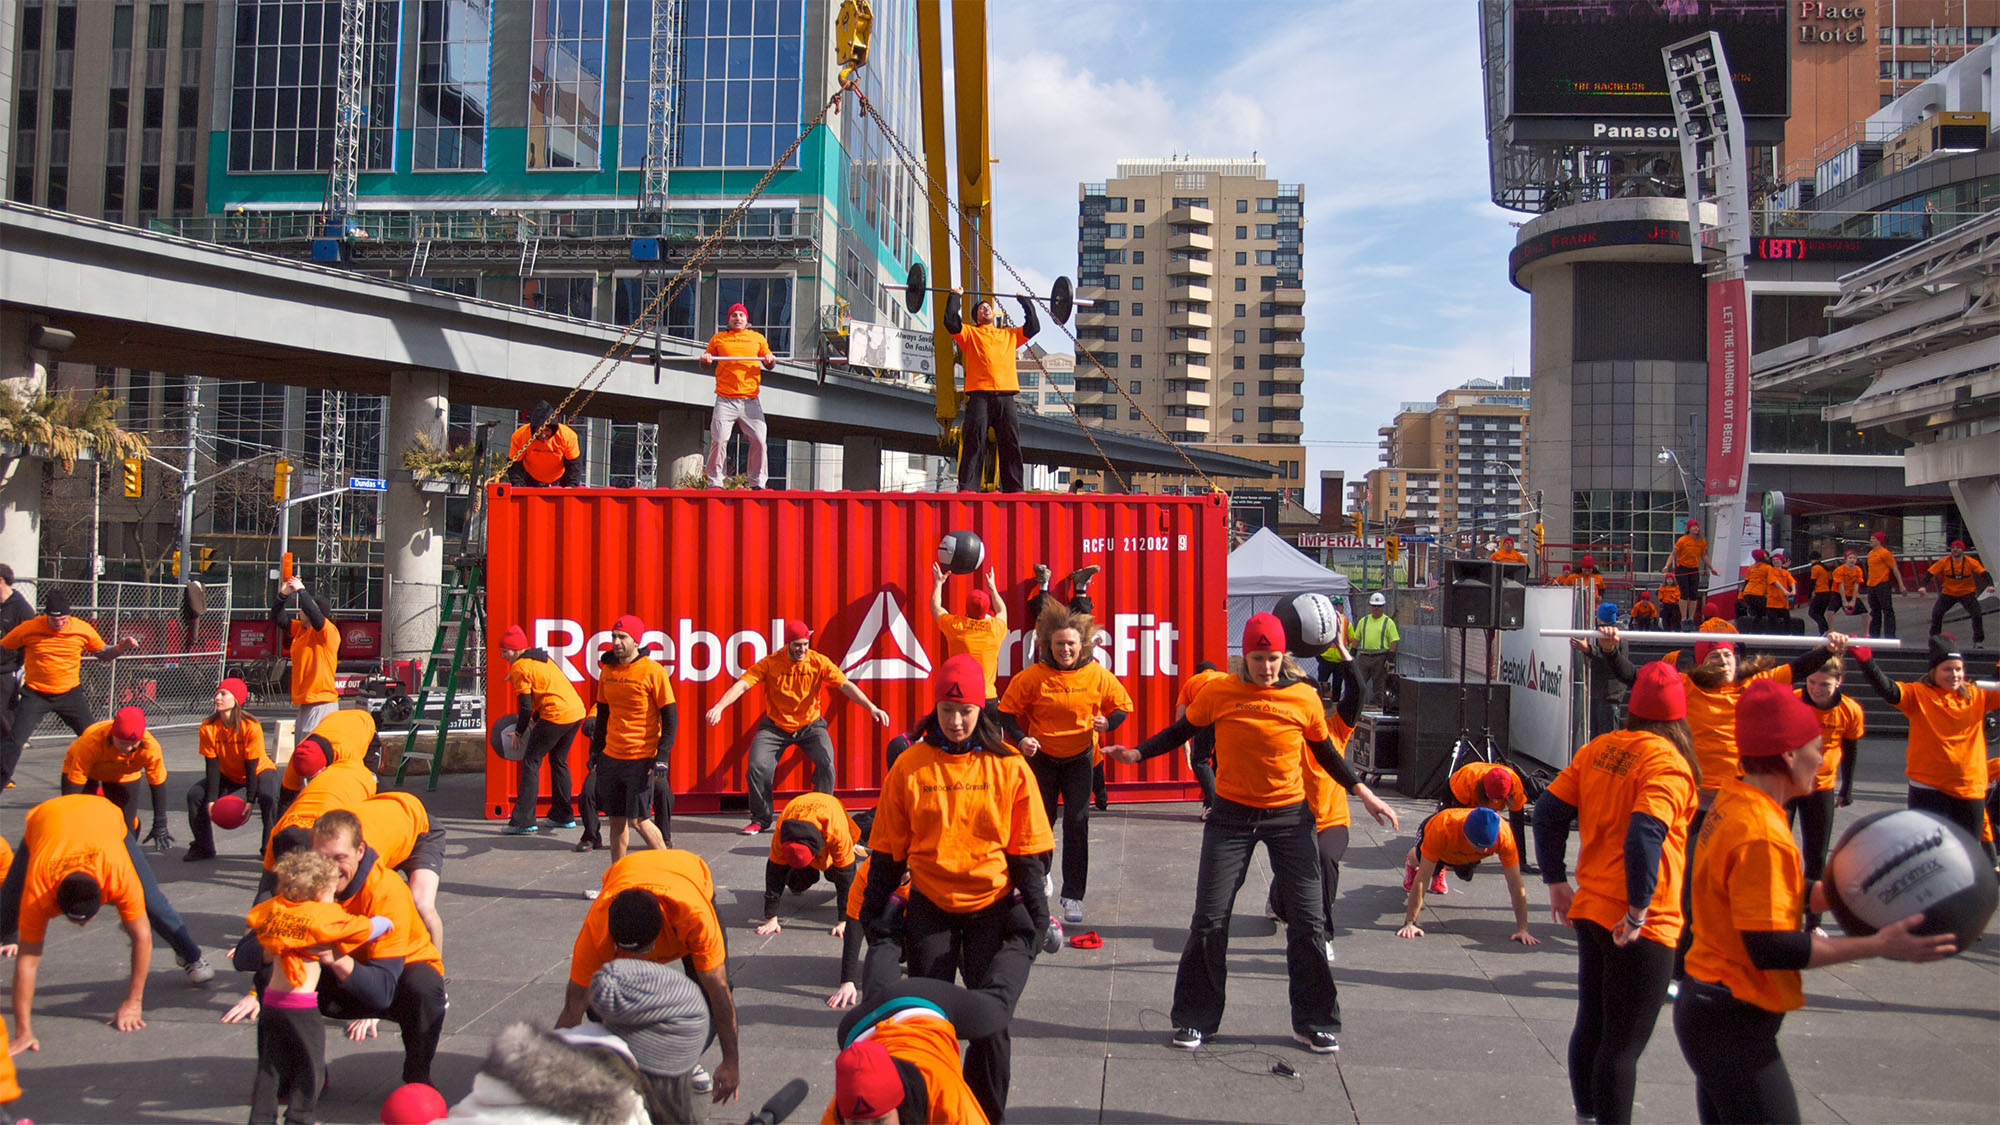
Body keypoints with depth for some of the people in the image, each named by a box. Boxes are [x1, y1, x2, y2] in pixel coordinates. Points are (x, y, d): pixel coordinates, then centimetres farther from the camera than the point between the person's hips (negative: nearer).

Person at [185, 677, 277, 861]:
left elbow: (251, 766, -24)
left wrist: (250, 801, -25)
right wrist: (211, 799, -19)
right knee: (195, 794, -12)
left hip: (260, 770, -5)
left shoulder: (251, 726, -28)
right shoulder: (208, 727, -16)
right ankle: (203, 847, 6)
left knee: (268, 798, -33)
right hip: (228, 775, 5)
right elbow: (212, 765, -13)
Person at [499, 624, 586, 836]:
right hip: (577, 711, 9)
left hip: (556, 716, -9)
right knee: (558, 761, 21)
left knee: (531, 762, -3)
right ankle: (563, 815, 26)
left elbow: (526, 706, -7)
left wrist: (519, 732, 5)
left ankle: (523, 821, -9)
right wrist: (535, 720, 23)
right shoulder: (541, 658, 21)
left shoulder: (519, 667, -5)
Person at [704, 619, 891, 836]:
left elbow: (845, 685, -14)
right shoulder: (770, 663, -11)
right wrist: (719, 707, -35)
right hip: (775, 726, 0)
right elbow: (742, 684, -19)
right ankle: (761, 819, 6)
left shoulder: (819, 662, -9)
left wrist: (871, 707, -27)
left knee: (826, 763, -22)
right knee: (756, 767, -16)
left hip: (810, 725, 0)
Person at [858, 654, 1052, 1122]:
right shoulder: (910, 767, -2)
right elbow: (887, 851, 4)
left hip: (994, 908, -1)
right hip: (929, 910, 1)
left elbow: (1028, 852, 1)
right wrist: (878, 920, 2)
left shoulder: (1009, 766, -4)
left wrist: (1036, 918, -3)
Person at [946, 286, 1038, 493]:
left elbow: (1033, 326, 27)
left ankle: (1014, 490, 1)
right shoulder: (969, 333, 16)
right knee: (974, 443, -10)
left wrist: (1026, 303, 32)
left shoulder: (1010, 335, 27)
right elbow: (950, 321, 1)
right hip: (979, 394, -3)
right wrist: (955, 296, 9)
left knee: (1011, 444, 0)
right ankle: (967, 488, -12)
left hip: (1006, 395, 3)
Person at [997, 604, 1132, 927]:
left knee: (1077, 824, -3)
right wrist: (1021, 739, -21)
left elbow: (1123, 705, 2)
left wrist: (1107, 722, -18)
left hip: (1079, 758, 0)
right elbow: (1008, 712, -5)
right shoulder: (1033, 676, -15)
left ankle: (1073, 895, 6)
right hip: (1042, 757, 0)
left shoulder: (1097, 675, -11)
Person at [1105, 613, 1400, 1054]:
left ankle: (1315, 1022, 19)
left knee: (1307, 919, 3)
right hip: (1232, 815, 0)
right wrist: (1137, 753, -6)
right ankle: (1195, 1019, 16)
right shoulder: (1219, 693, -7)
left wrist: (1364, 793, 7)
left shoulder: (1304, 698, -5)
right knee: (1210, 919, 0)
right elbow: (1182, 730, 6)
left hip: (1289, 817, 1)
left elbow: (1326, 753, 9)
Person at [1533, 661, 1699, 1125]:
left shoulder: (1598, 749, 4)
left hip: (1590, 911, 7)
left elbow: (1549, 810, 4)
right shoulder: (1667, 762, -16)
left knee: (1591, 1026, 20)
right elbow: (1644, 834, -28)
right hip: (1642, 927, -7)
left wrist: (1556, 882, 11)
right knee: (1623, 1043, 2)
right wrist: (1639, 911, -20)